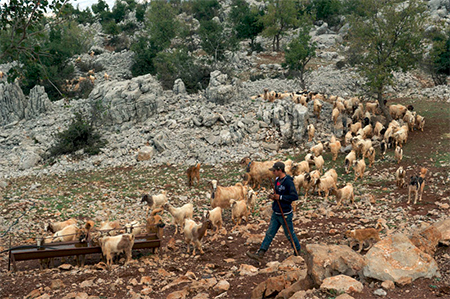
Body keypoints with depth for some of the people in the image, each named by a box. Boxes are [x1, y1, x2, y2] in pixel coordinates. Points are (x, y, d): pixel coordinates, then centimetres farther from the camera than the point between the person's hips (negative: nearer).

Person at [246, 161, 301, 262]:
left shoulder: (288, 181, -19)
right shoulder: (277, 180, 8)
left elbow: (295, 196, -24)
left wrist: (280, 197, -22)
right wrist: (273, 196, 1)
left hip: (285, 214, -8)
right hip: (276, 213, 8)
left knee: (289, 234, 8)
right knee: (269, 233, 6)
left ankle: (297, 252, 31)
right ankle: (260, 254, 4)